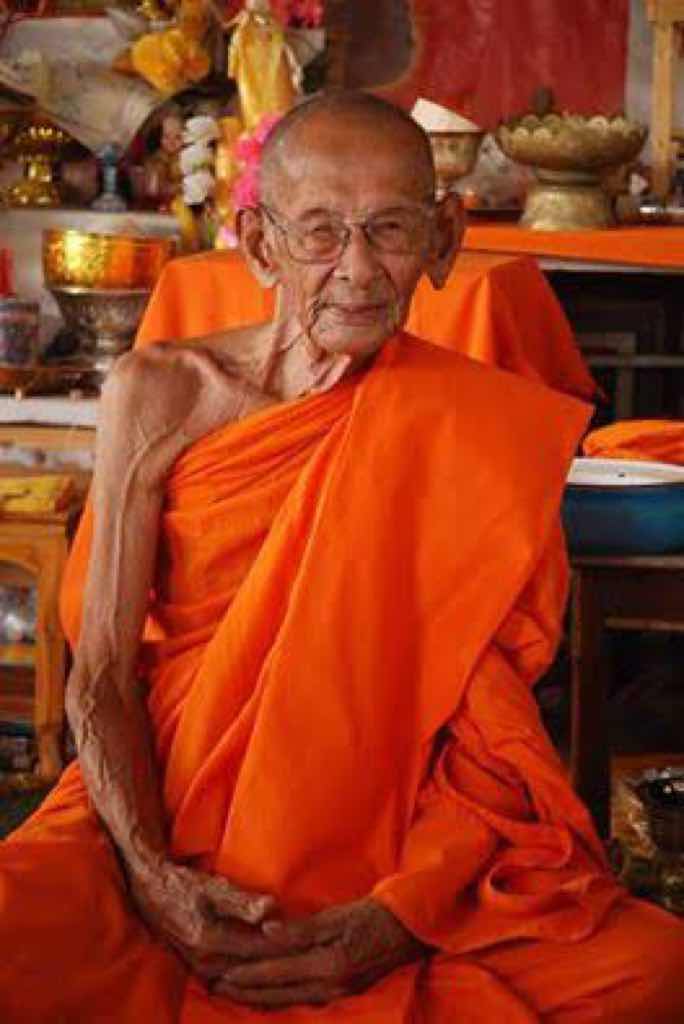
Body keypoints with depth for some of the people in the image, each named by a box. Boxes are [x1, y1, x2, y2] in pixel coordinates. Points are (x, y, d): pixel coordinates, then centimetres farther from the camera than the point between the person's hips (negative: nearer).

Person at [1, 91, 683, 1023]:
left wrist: (398, 918, -19)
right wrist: (154, 877, -16)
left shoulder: (476, 430, 0)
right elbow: (101, 673, 1)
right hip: (166, 814, 0)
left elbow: (496, 730, -3)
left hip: (401, 847, 1)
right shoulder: (161, 394, 1)